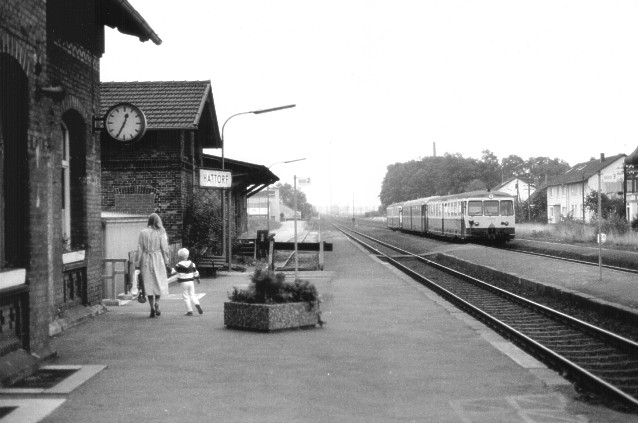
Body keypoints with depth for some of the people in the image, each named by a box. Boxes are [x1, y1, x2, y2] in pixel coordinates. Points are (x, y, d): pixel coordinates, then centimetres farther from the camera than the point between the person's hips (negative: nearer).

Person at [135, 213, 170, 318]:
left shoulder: (142, 232, -2)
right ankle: (157, 303, -6)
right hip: (158, 259, -1)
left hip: (146, 260, 1)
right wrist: (166, 261, 4)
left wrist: (137, 263, 4)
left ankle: (152, 308, 6)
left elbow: (139, 249, -1)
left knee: (148, 283, 8)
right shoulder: (161, 233, -5)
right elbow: (165, 248, -5)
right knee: (159, 282, 12)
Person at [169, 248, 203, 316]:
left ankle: (189, 311, 1)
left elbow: (173, 272, -7)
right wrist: (197, 278, 26)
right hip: (191, 281, 4)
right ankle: (197, 304, -10)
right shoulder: (191, 263, 4)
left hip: (183, 283, -4)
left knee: (186, 297, 3)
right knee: (192, 295, 14)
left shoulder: (179, 265, -10)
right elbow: (195, 272, 12)